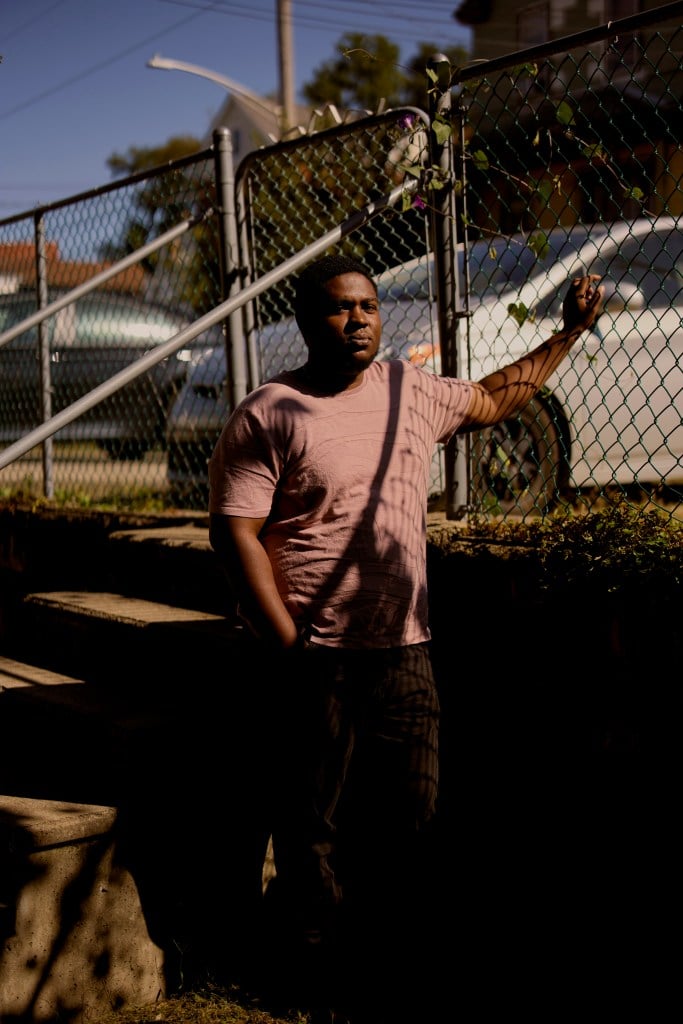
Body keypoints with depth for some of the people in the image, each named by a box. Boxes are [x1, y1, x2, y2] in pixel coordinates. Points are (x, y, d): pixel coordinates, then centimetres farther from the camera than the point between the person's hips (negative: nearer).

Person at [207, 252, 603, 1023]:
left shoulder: (410, 390, 10)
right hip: (315, 659, -5)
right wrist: (286, 644, -14)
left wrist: (568, 332, 26)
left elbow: (492, 398, 28)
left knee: (413, 817, 9)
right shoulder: (267, 417, -7)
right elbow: (234, 531, -11)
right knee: (315, 825, 4)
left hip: (402, 650, 5)